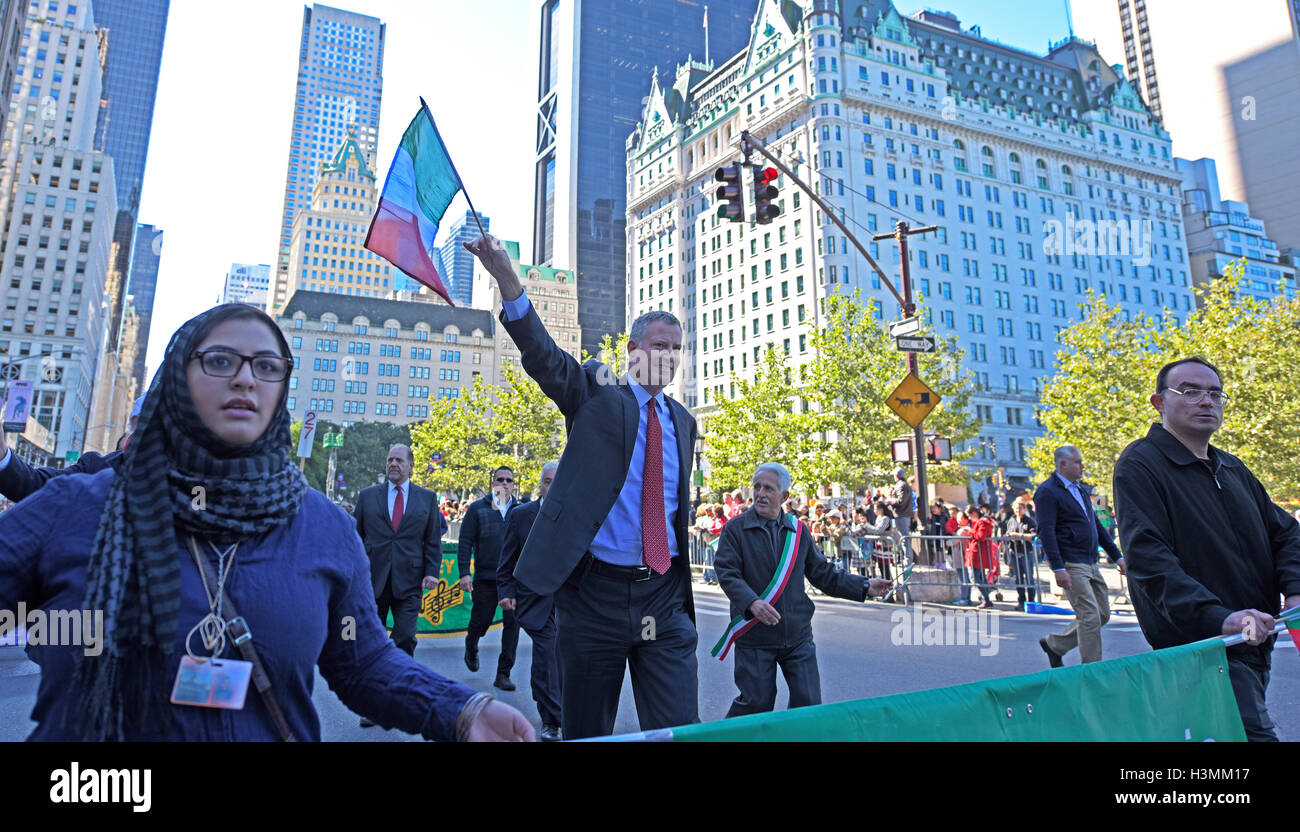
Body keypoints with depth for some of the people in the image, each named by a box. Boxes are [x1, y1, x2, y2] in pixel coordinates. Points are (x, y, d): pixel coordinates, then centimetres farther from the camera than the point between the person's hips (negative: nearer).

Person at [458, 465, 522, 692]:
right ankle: (471, 648, 42)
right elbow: (465, 543, 1)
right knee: (481, 621, 7)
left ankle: (503, 673, 10)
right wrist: (464, 573, -7)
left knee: (513, 623, -2)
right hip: (485, 577, -1)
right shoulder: (477, 508, 3)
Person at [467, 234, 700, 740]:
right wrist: (508, 281, -33)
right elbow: (544, 357, -17)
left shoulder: (683, 421, 13)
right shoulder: (596, 391, 2)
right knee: (586, 730, 12)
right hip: (595, 590, -3)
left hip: (665, 599, 3)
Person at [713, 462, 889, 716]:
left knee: (809, 702, 4)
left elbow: (822, 572, 15)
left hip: (798, 636, 4)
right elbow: (727, 574, -11)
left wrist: (864, 586, 6)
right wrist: (752, 602, -28)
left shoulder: (798, 531, 10)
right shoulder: (736, 529, -3)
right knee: (755, 704, 3)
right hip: (754, 637, -3)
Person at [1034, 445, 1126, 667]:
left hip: (1091, 564, 9)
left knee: (1103, 615, 11)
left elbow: (1096, 525, 24)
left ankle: (1054, 644, 23)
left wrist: (1117, 556, 20)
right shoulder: (1047, 492, -10)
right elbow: (1046, 532, -16)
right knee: (1090, 616, -8)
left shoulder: (1081, 489, 18)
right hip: (1071, 565, -9)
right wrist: (1058, 569, -22)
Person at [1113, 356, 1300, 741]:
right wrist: (1218, 618, -29)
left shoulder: (1232, 468, 17)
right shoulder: (1139, 465, -10)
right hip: (1199, 648, -8)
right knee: (1255, 733, -19)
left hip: (1255, 646, 8)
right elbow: (1148, 558, -20)